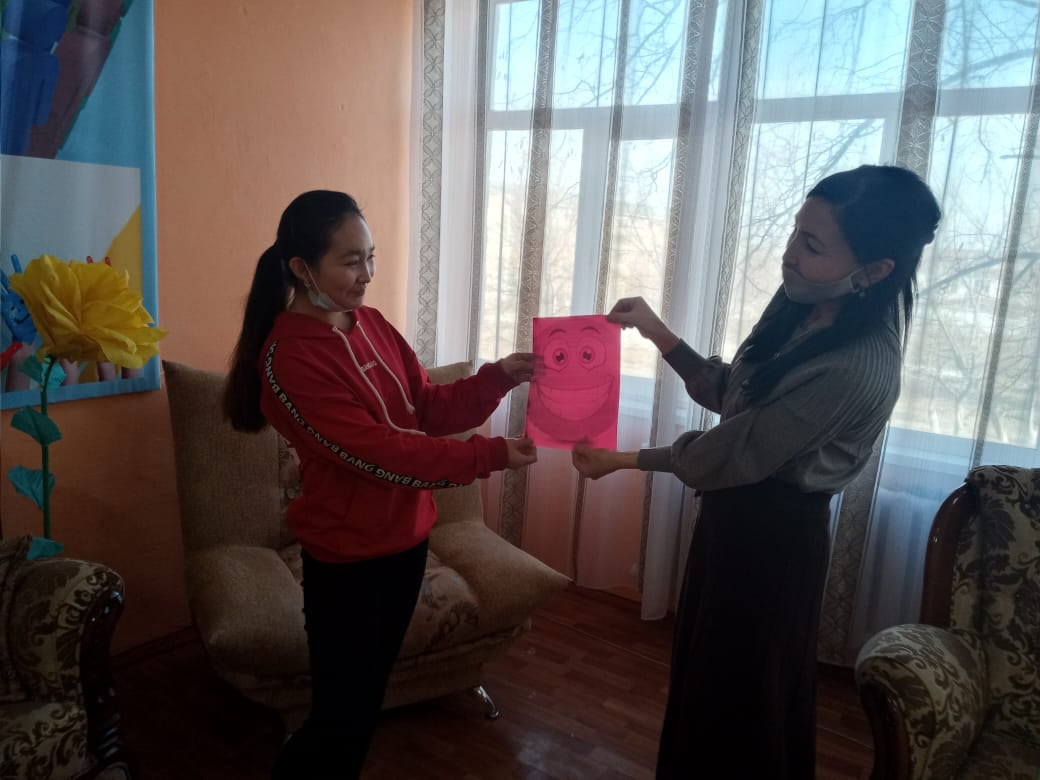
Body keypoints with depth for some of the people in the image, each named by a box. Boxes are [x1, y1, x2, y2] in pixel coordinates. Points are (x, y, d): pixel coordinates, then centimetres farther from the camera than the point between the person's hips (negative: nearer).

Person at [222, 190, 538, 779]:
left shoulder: (371, 324, 3)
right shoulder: (290, 357, -21)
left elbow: (429, 407, 4)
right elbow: (375, 451, -26)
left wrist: (497, 378, -12)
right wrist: (488, 456, -25)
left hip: (405, 539, 7)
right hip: (349, 559, -7)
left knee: (369, 694, 23)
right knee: (341, 712, 6)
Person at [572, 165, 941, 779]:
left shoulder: (858, 368, -29)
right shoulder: (800, 306, -3)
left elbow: (738, 452, -23)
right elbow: (728, 393, 7)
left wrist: (623, 461, -14)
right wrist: (660, 334, -3)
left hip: (775, 531, -9)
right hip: (737, 509, 9)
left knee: (744, 683, 13)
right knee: (704, 667, 25)